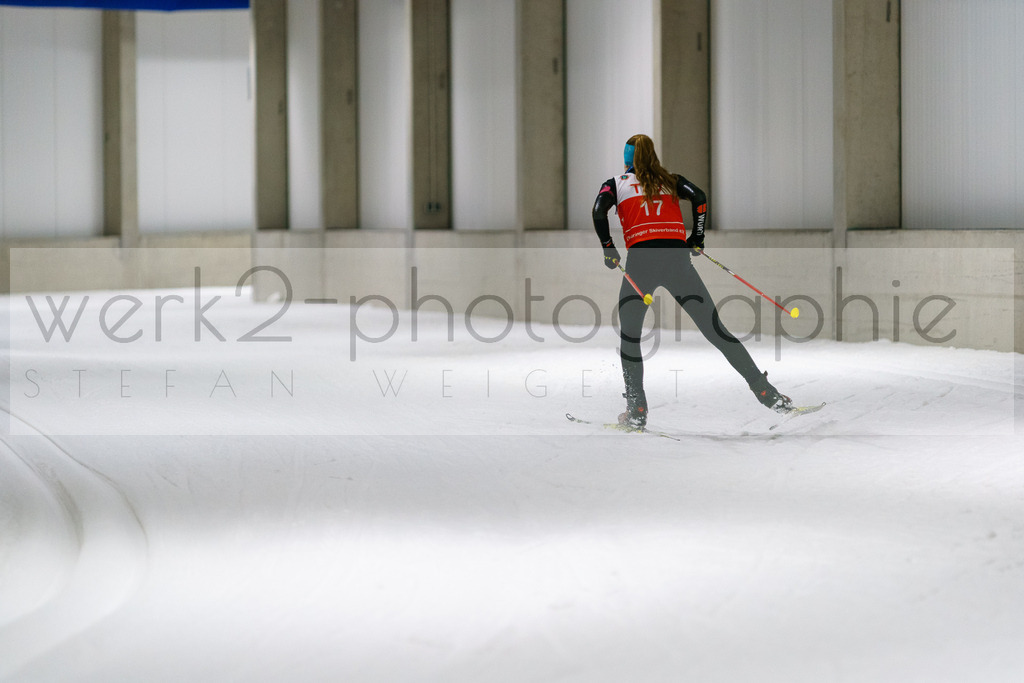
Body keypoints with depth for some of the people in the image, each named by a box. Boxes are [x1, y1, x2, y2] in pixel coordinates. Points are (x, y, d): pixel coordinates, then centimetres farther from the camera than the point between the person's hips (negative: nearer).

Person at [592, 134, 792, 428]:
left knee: (629, 335, 14)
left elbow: (599, 210, -4)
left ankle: (636, 411, 5)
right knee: (715, 330, 4)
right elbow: (698, 197, 3)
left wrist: (608, 248, 4)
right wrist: (697, 239, 13)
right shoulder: (671, 180, 21)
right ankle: (767, 393, -1)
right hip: (677, 258, 2)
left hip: (640, 260, -2)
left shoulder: (616, 184, 15)